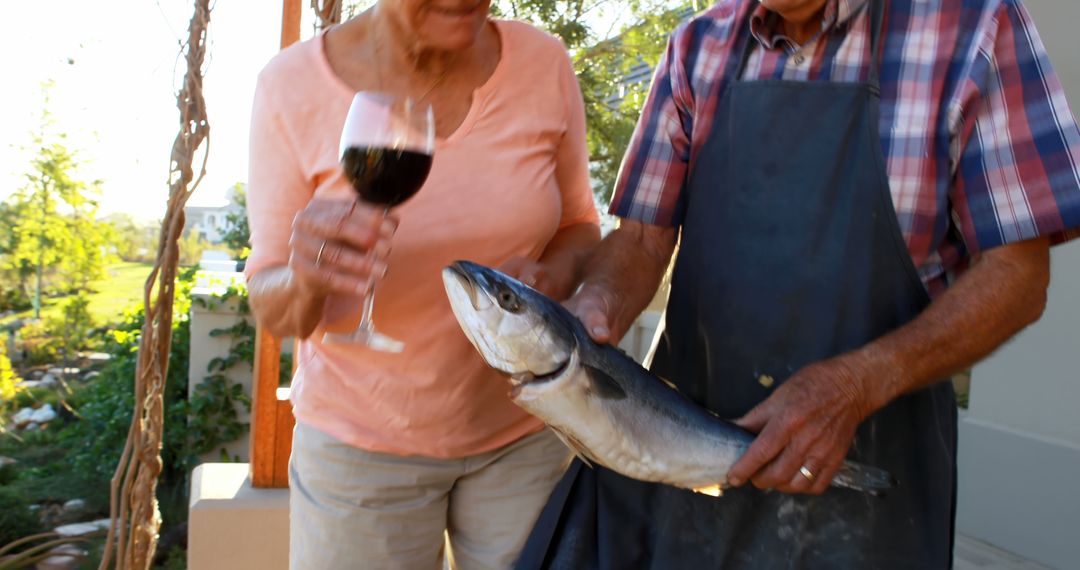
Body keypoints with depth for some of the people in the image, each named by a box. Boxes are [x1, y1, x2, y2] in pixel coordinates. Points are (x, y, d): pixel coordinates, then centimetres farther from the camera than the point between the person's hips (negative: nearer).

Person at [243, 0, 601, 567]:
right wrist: (305, 279, -34)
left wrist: (551, 277, -19)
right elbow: (272, 310, -11)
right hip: (361, 442, -1)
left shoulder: (543, 63, -11)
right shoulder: (292, 84, -15)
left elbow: (578, 225, 3)